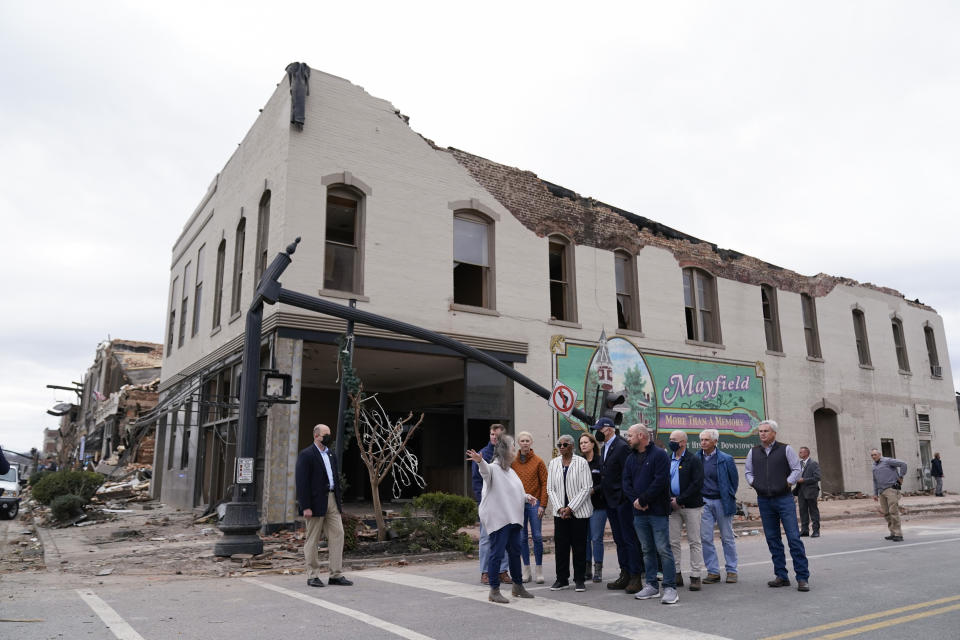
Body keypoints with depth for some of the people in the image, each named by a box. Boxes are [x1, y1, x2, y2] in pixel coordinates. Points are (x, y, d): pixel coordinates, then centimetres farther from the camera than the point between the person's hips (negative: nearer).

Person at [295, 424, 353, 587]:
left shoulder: (331, 455, 16)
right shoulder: (306, 455, -9)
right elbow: (302, 482, -14)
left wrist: (339, 500, 12)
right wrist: (306, 507, -19)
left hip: (332, 501, 7)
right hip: (316, 503, -7)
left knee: (337, 535, 2)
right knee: (312, 539, 4)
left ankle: (336, 575, 7)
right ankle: (312, 576, 14)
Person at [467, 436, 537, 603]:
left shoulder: (510, 471, 18)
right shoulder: (493, 468, -12)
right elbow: (485, 470, -36)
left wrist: (526, 497, 13)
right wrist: (480, 461, -57)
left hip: (513, 519, 9)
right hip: (498, 519, -9)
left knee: (515, 552, 18)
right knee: (497, 553, -5)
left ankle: (518, 586, 32)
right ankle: (494, 591, 4)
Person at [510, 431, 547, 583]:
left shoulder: (538, 461, 0)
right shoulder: (513, 462, 6)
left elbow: (545, 483, -2)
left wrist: (542, 505, -8)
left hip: (534, 503, -2)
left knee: (537, 536, -2)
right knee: (522, 537, 6)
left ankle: (539, 569, 9)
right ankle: (526, 569, 15)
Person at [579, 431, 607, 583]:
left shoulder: (601, 462, -5)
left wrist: (593, 490, -17)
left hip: (598, 506, -4)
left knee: (597, 538, -3)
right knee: (585, 538, 7)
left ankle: (598, 570, 7)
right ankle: (587, 570, 16)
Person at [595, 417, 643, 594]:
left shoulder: (622, 447, -14)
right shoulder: (603, 448, 13)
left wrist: (625, 496, -18)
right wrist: (598, 488, 10)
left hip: (622, 500, -9)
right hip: (610, 501, 9)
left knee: (630, 539, -3)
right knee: (619, 540, 13)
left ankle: (636, 577, 3)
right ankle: (625, 575, 21)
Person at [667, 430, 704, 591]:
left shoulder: (694, 460, -6)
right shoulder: (668, 460, 11)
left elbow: (697, 484, -13)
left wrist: (679, 500, -14)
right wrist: (670, 499, -5)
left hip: (691, 506, -5)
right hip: (673, 506, 5)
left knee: (694, 542, 1)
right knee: (672, 541, 5)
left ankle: (695, 577, 7)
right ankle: (676, 574, 15)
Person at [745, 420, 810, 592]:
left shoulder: (785, 449, 0)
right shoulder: (753, 452, 10)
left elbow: (796, 469, 2)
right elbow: (748, 472, 18)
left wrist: (788, 482, -8)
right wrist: (754, 483, 3)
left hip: (784, 498, -4)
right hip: (764, 500, 4)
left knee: (794, 537, -7)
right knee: (772, 539, 7)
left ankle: (802, 578, -2)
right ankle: (781, 576, 14)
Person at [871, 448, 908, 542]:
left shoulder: (887, 461, -4)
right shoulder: (874, 466, 19)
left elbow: (903, 464, -10)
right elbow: (875, 481, 25)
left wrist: (900, 476, -7)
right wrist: (875, 493, 21)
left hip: (891, 489, -8)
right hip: (881, 491, 8)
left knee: (893, 511, -10)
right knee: (885, 513, 6)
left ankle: (898, 534, -7)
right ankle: (893, 533, 16)